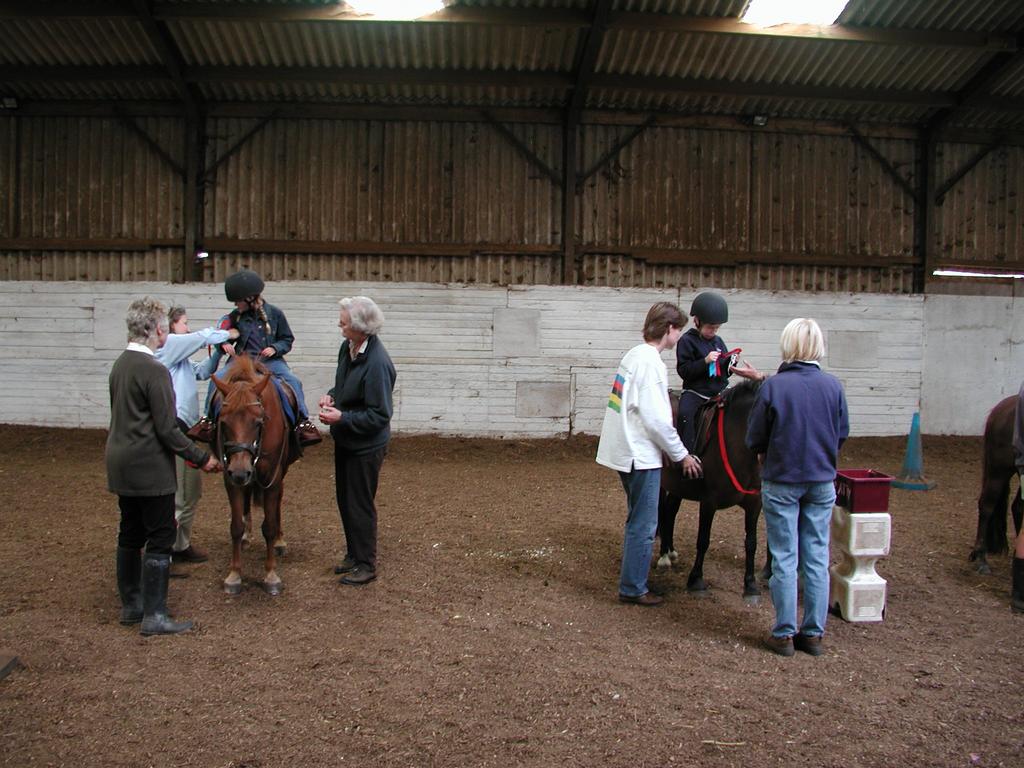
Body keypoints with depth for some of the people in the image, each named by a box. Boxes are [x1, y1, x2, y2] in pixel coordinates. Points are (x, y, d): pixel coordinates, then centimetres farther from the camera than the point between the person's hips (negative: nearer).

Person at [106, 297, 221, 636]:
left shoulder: (120, 364, 8)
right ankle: (153, 616, 4)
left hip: (121, 465, 9)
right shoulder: (154, 371, -19)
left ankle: (131, 605, 28)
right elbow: (166, 429, -20)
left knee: (131, 534, 17)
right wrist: (201, 458, -10)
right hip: (149, 468, -9)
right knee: (160, 538, -1)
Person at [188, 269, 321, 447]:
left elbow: (288, 340, 7)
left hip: (270, 360, -1)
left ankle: (303, 421, -14)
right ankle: (208, 419, -7)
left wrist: (275, 349, -13)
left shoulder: (274, 313, 0)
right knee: (217, 379, -21)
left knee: (293, 381, -23)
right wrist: (224, 345, -7)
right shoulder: (235, 316, 5)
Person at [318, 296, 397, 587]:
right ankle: (353, 554, 38)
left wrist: (342, 417, -27)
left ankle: (366, 564, 21)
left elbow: (379, 415, -25)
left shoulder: (377, 364, -28)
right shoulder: (347, 348, -1)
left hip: (365, 447, -9)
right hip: (345, 441, 9)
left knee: (360, 505, 5)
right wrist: (332, 396, -2)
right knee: (345, 500, 21)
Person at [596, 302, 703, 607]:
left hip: (626, 450, 10)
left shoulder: (634, 354, 10)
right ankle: (633, 588, 12)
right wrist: (682, 455, -11)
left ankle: (633, 579, 32)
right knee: (643, 525, 2)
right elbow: (656, 420, -22)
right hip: (640, 455, -10)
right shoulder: (651, 362, -20)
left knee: (638, 521, 21)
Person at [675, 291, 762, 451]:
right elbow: (683, 370, -13)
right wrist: (705, 361, -23)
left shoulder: (718, 341, 15)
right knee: (685, 413, -31)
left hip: (720, 390, 7)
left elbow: (726, 372, 20)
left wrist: (731, 363, -3)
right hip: (695, 391, -6)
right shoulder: (687, 341, -4)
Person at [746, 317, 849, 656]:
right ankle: (813, 633, 18)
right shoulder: (833, 386, -5)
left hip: (781, 481, -3)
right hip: (822, 482, 3)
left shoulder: (772, 386, -14)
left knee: (784, 559, 5)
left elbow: (754, 439, -7)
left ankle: (784, 634, 11)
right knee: (817, 558, 11)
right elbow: (843, 434, 6)